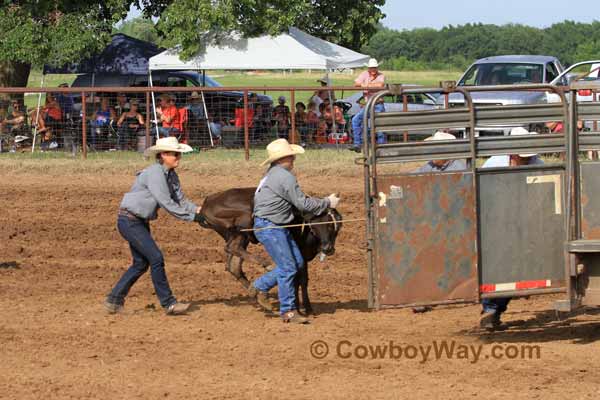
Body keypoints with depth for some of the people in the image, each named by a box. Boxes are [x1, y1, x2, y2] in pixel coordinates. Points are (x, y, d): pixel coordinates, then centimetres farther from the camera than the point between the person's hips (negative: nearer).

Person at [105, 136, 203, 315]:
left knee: (141, 264, 12)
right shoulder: (155, 173, -22)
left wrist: (197, 210, -12)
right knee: (156, 258, -12)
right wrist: (192, 217, -23)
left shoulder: (172, 175, 6)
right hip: (129, 221, -10)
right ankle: (168, 303, -6)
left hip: (140, 222, 10)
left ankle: (114, 300, 22)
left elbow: (180, 200, 6)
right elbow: (166, 204, -26)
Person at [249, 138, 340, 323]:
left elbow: (296, 199, 24)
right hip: (269, 227, -10)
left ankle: (260, 286, 20)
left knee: (297, 262, 12)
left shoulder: (273, 173, 14)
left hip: (277, 226, 10)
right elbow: (303, 203, -15)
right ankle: (288, 311, -2)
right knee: (288, 268, -8)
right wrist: (327, 203, -4)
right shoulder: (285, 177, -18)